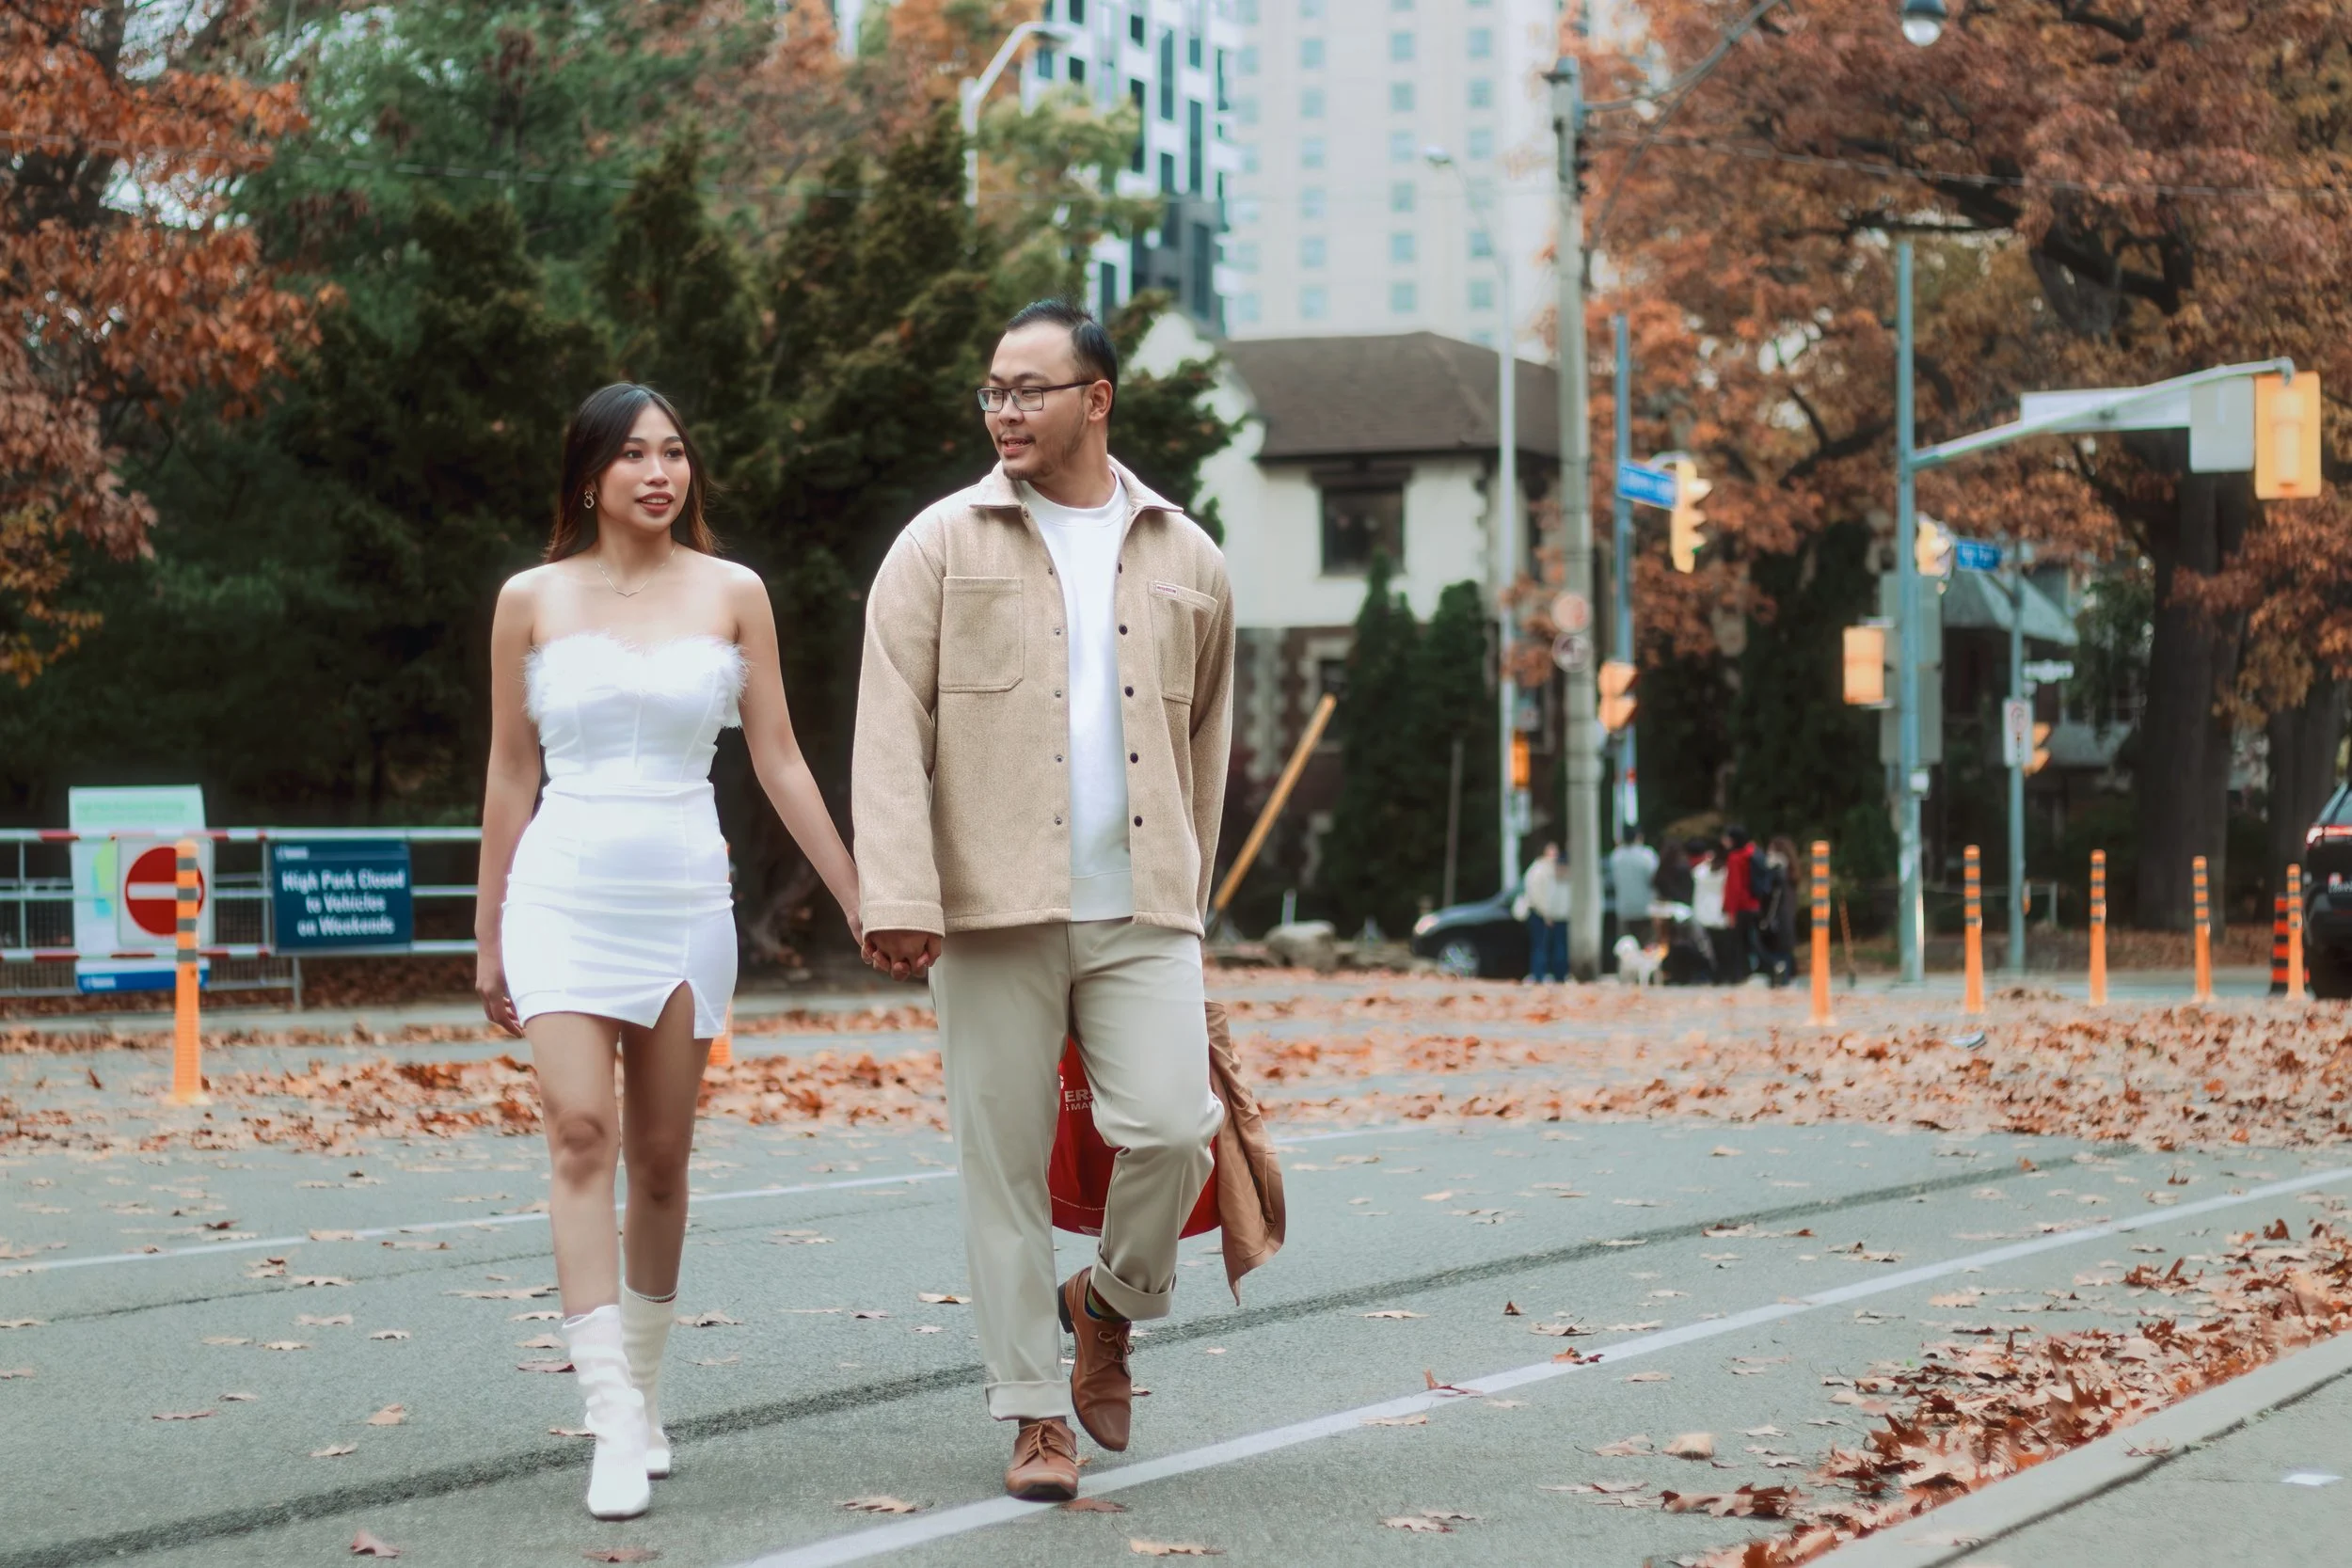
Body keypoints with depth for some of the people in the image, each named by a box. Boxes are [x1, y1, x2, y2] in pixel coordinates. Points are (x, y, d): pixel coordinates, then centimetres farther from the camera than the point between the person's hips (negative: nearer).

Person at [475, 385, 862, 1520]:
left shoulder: (730, 594, 5)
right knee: (581, 1136, -16)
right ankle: (613, 1425, -20)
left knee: (661, 1161, 6)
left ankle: (645, 1395, 23)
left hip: (684, 897, 1)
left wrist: (863, 905, 4)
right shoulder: (533, 600, 4)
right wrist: (489, 940, 11)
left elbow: (778, 761, 7)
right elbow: (510, 774, 9)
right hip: (565, 893, -1)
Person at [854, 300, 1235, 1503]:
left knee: (1171, 1128, -12)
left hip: (1142, 915, 2)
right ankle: (1035, 1412, 12)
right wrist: (897, 898, -15)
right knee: (1005, 1167, 1)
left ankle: (1108, 1303, 18)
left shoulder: (1185, 558, 11)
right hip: (992, 910, -1)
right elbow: (891, 733, -5)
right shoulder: (941, 547, 3)